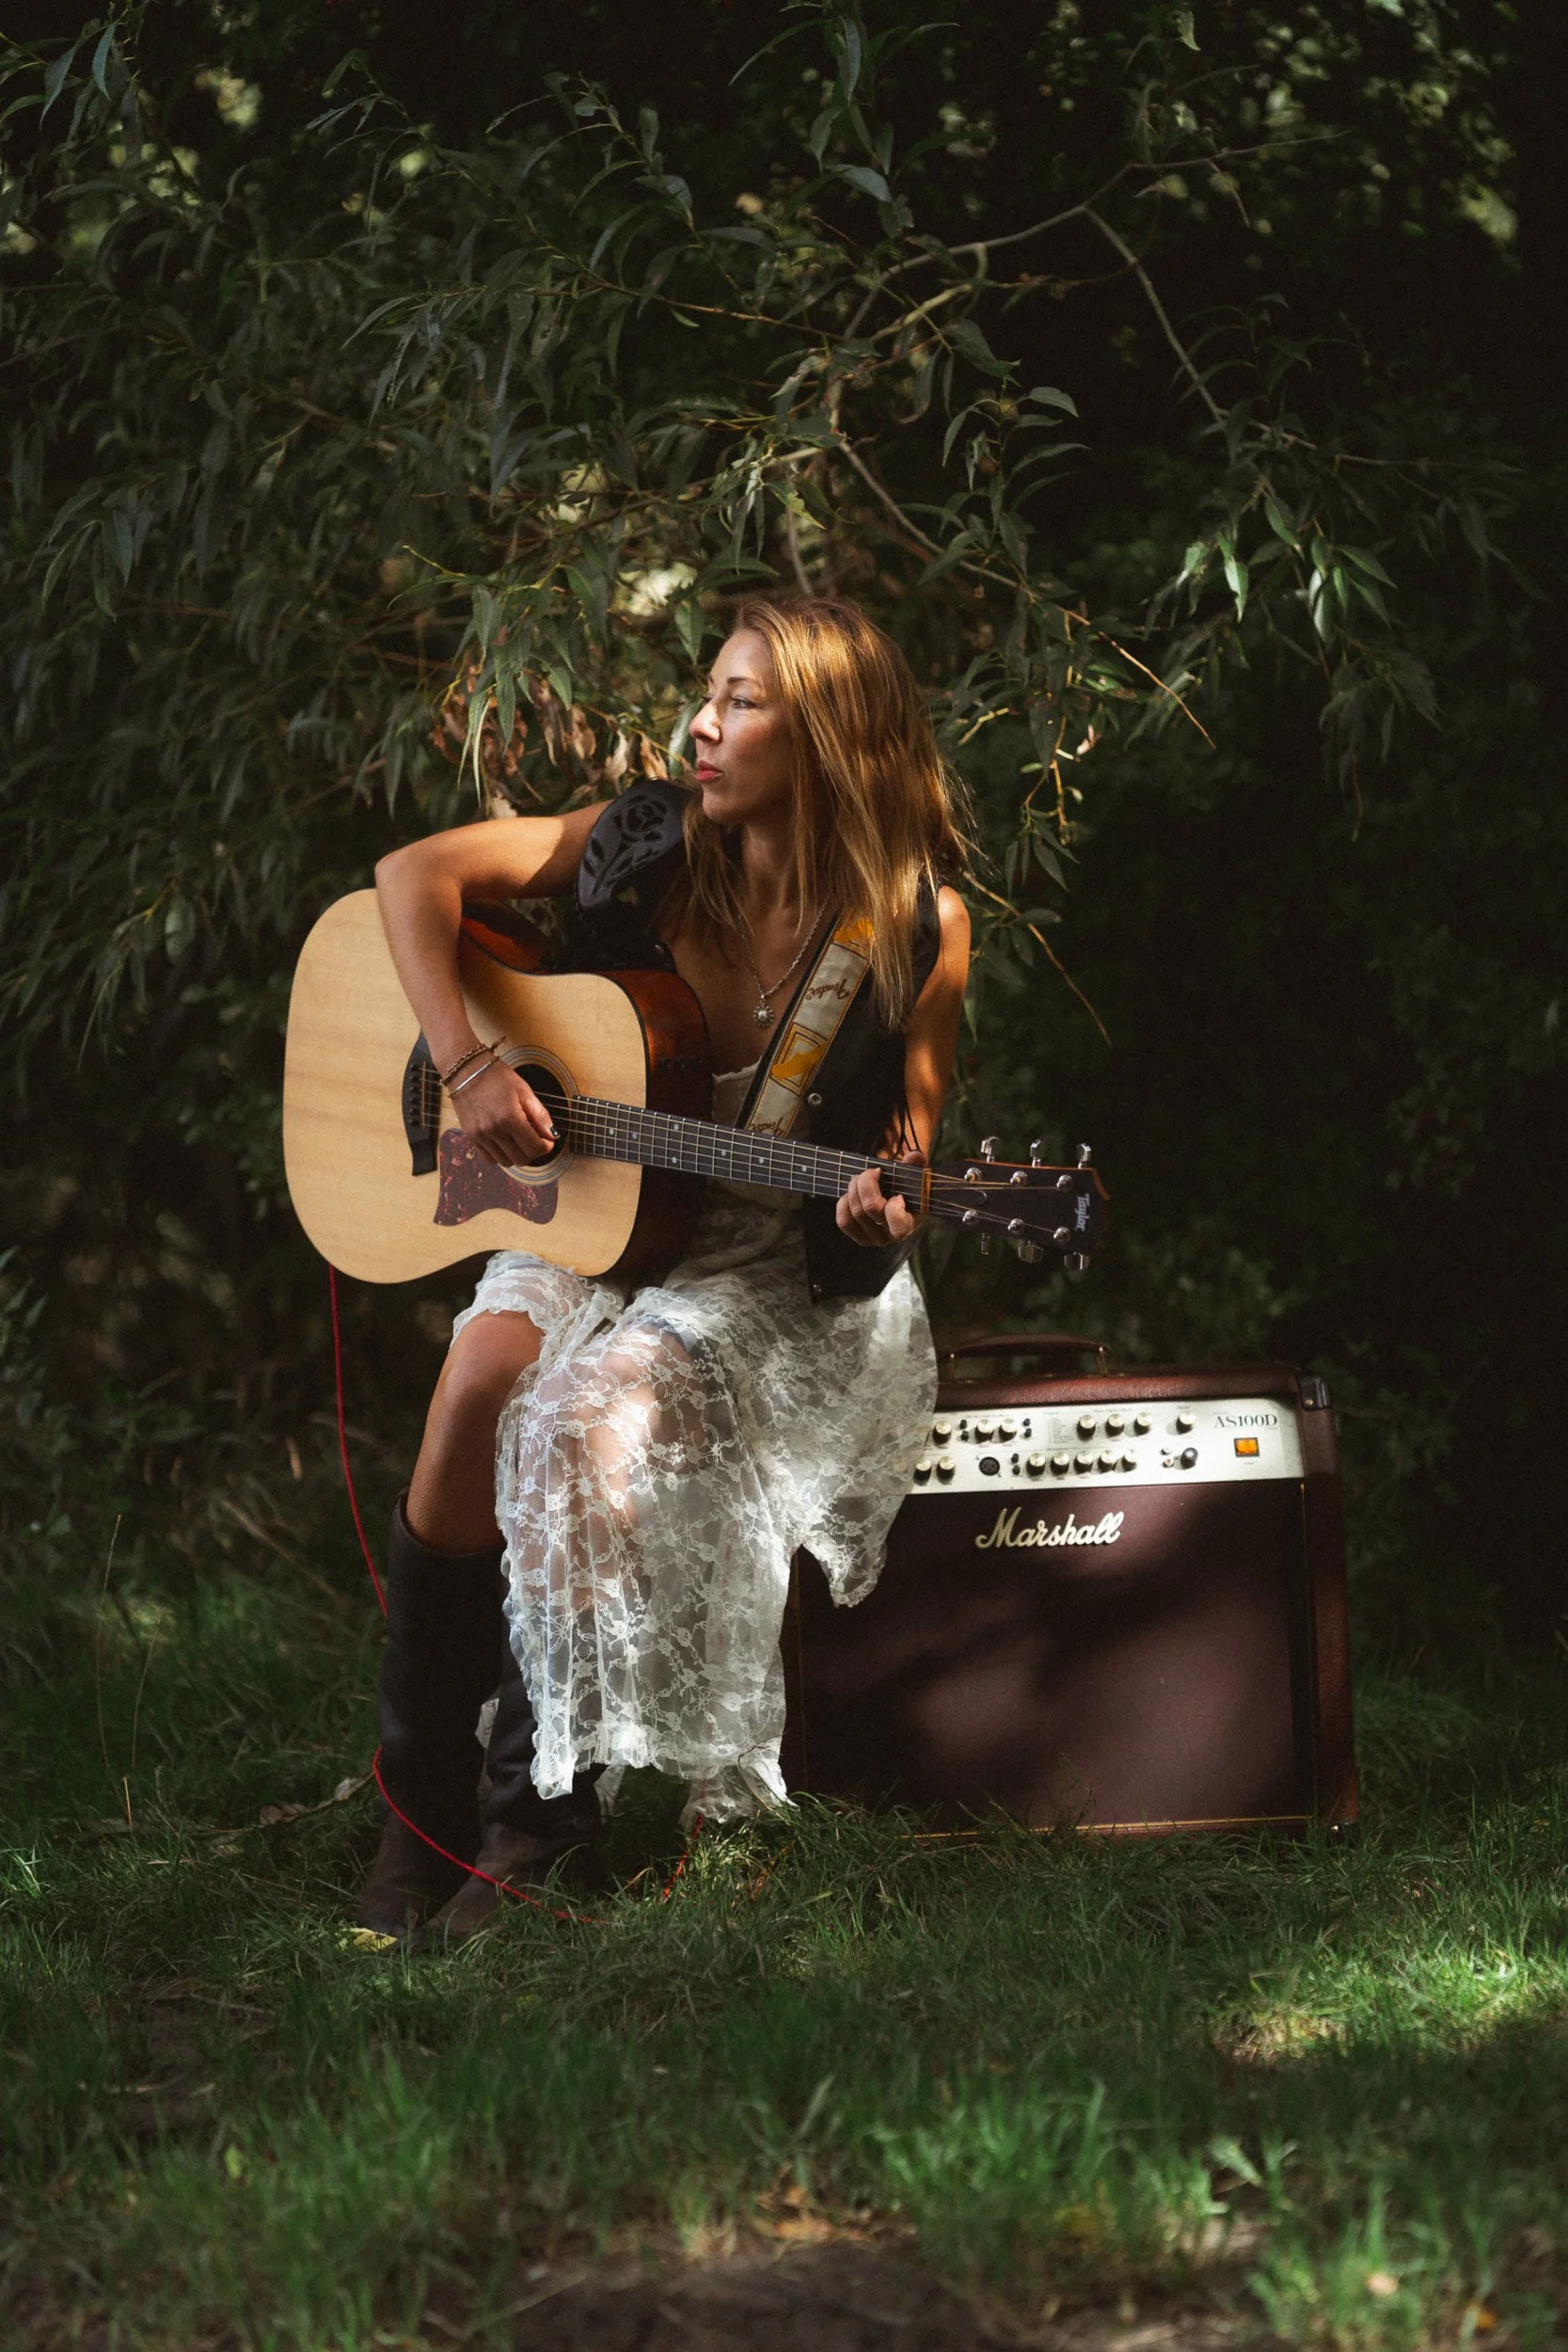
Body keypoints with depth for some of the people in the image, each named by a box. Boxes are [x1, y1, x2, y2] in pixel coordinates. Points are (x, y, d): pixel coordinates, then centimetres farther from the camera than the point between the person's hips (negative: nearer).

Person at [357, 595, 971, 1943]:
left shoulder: (916, 928, -9)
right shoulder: (649, 847, -4)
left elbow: (906, 1142, 0)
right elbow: (417, 874, 0)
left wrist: (883, 1221, -23)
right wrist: (468, 1063, -13)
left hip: (786, 1271, -3)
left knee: (589, 1413, -32)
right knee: (487, 1372, -29)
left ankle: (537, 1801, -16)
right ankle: (419, 1791, -15)